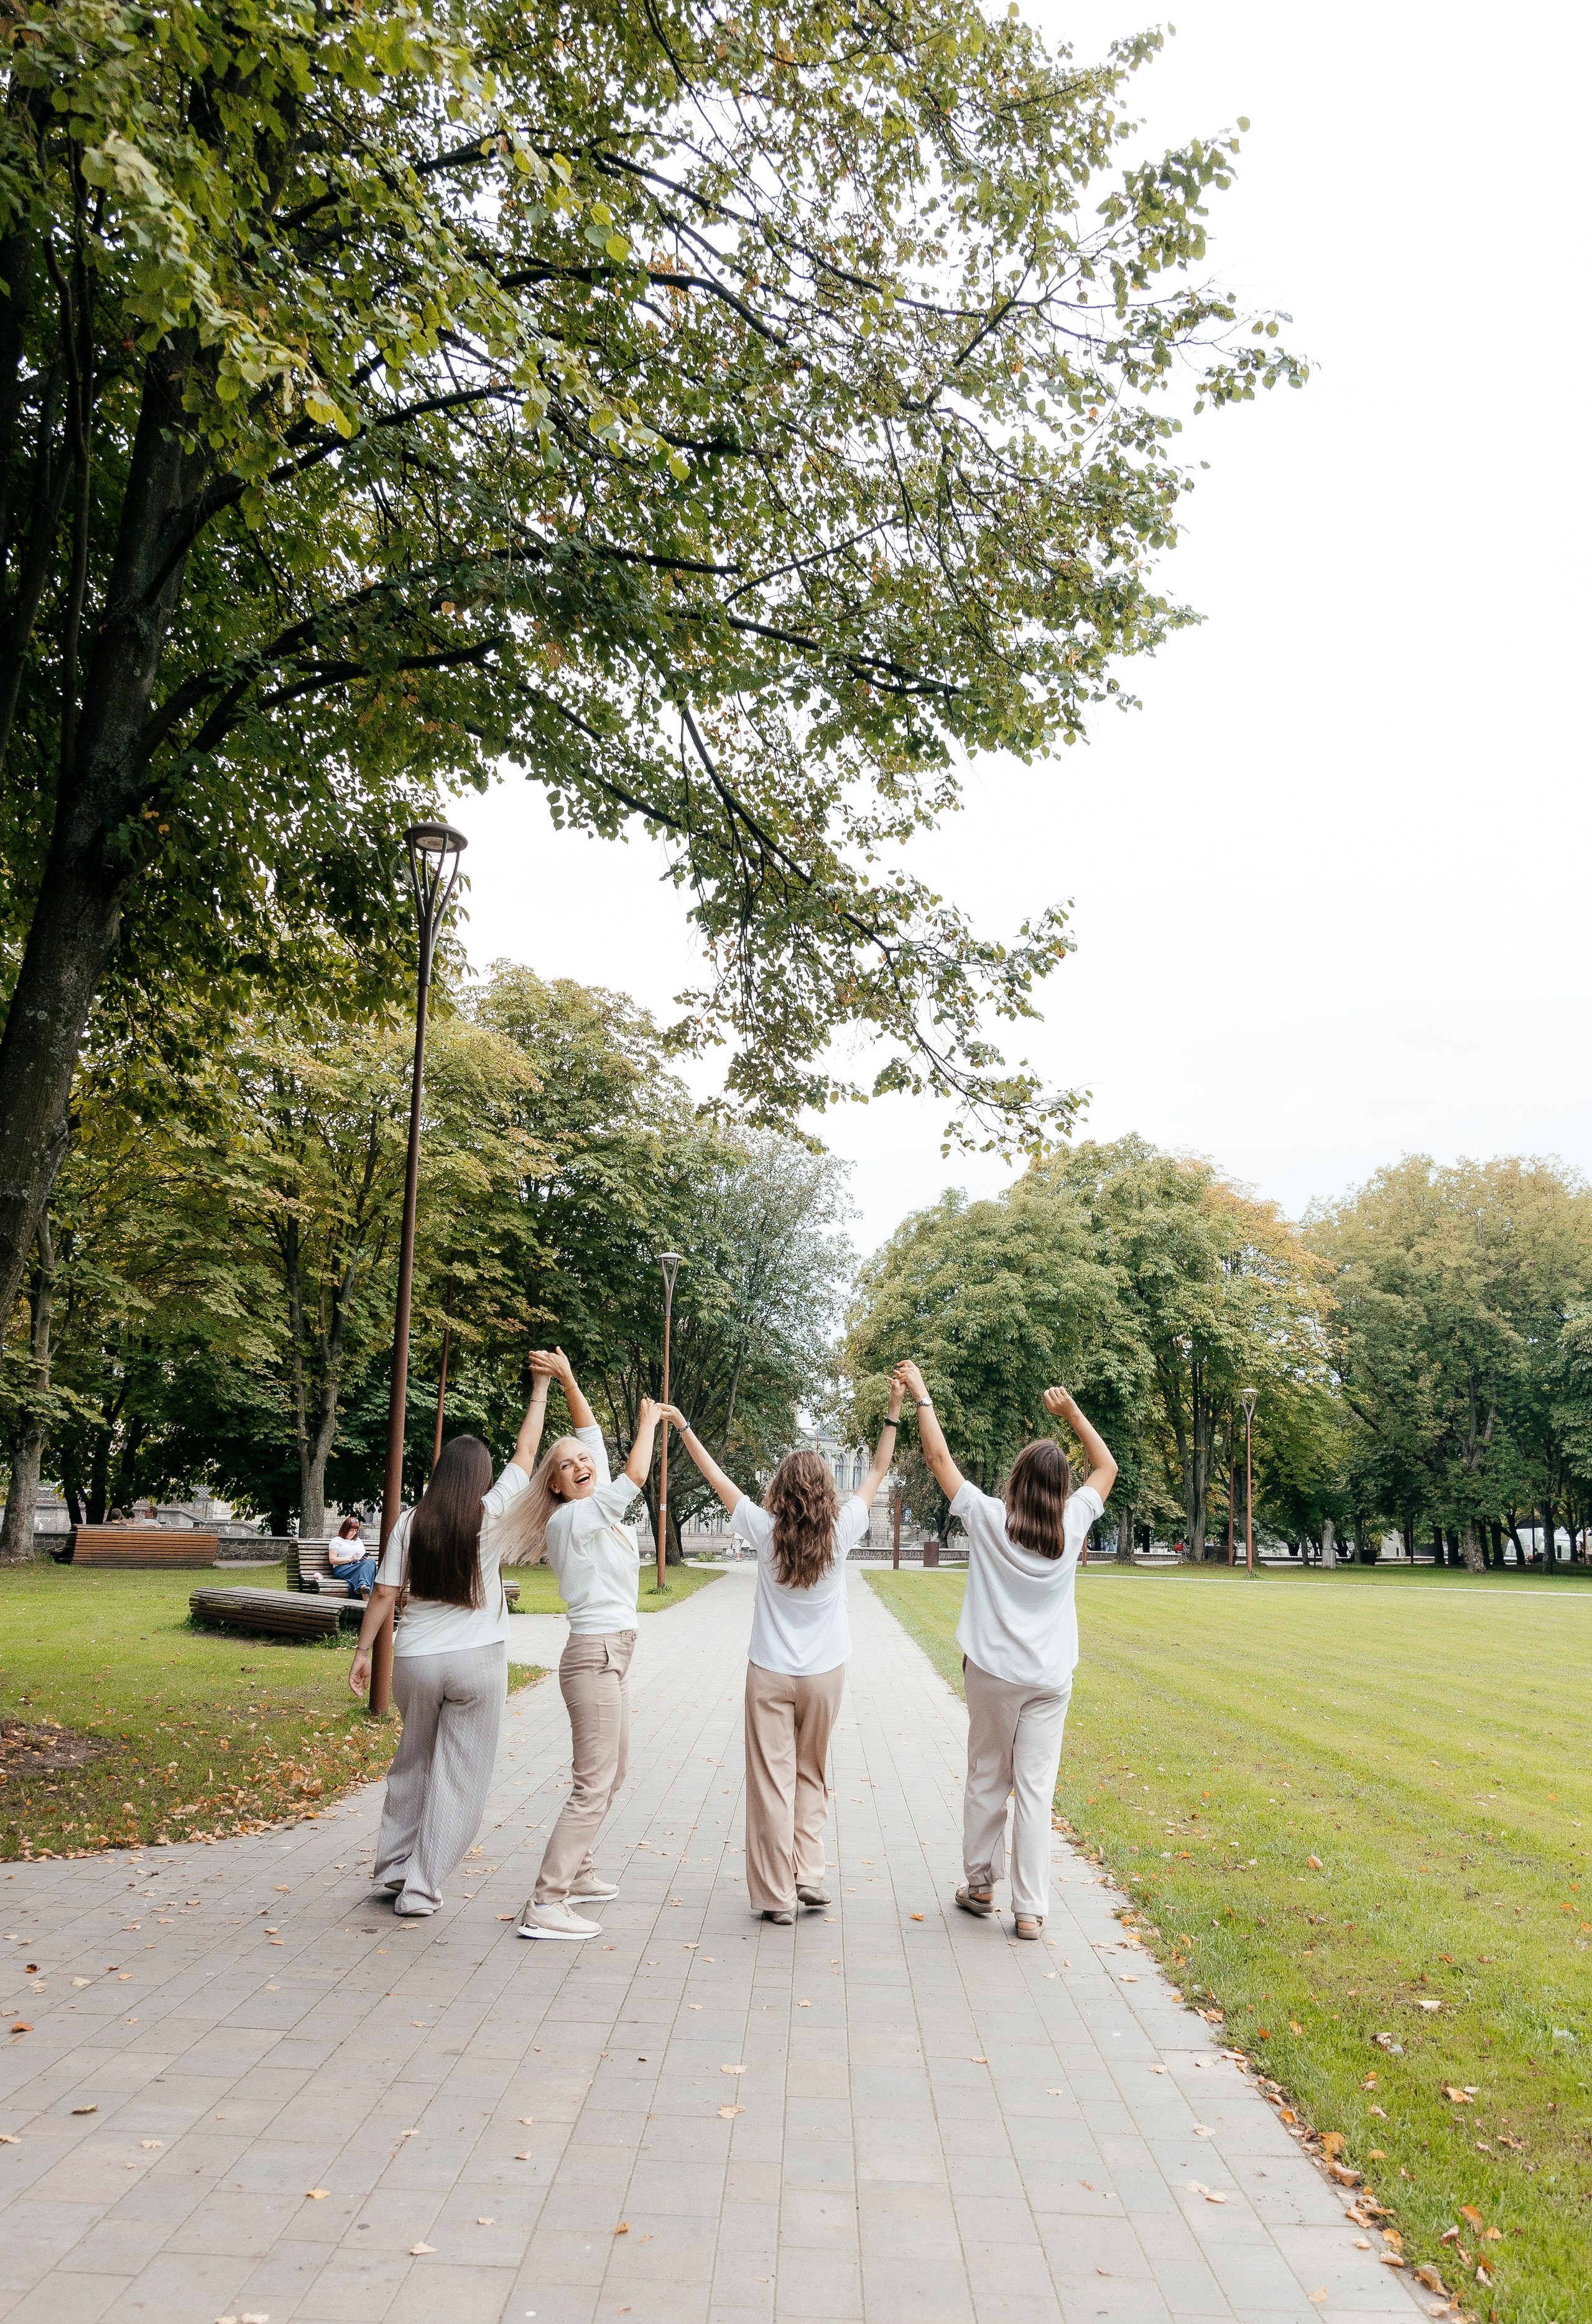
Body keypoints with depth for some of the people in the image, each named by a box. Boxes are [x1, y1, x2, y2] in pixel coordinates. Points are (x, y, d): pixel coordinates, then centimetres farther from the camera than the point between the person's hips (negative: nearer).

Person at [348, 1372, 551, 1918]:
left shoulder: (410, 1522, -2)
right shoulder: (489, 1517, -7)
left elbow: (384, 1593, -1)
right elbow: (525, 1454, 0)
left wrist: (363, 1651, 9)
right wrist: (542, 1387, 6)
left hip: (415, 1661, 3)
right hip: (477, 1662, -3)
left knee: (412, 1763, 22)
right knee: (458, 1776, 6)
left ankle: (392, 1868, 29)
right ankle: (420, 1889, 7)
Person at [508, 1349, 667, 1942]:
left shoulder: (597, 1510, 9)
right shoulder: (571, 1518, -14)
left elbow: (592, 1434, 14)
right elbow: (635, 1475, -22)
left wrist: (568, 1381, 6)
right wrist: (648, 1421, -7)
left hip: (611, 1654, 10)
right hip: (595, 1654, -10)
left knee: (613, 1771, 19)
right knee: (593, 1784, -11)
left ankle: (575, 1871, 31)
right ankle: (544, 1906, -10)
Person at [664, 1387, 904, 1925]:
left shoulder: (766, 1532, -11)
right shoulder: (840, 1533, -9)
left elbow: (718, 1479, -1)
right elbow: (878, 1472, 1)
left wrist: (684, 1428, 9)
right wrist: (894, 1412, 6)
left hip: (770, 1675, -1)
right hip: (823, 1674, 1)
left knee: (772, 1781, 3)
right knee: (811, 1776, 18)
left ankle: (777, 1896, 7)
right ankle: (808, 1876, 13)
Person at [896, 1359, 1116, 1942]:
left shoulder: (988, 1519, -10)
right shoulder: (1072, 1523, -6)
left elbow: (939, 1457, -3)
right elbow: (1106, 1467, 10)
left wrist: (920, 1395, 5)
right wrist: (1072, 1413, 8)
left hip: (993, 1673, -1)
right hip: (1051, 1678, 1)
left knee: (987, 1781, 13)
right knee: (1035, 1790, 3)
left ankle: (980, 1885, 26)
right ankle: (1029, 1910, 6)